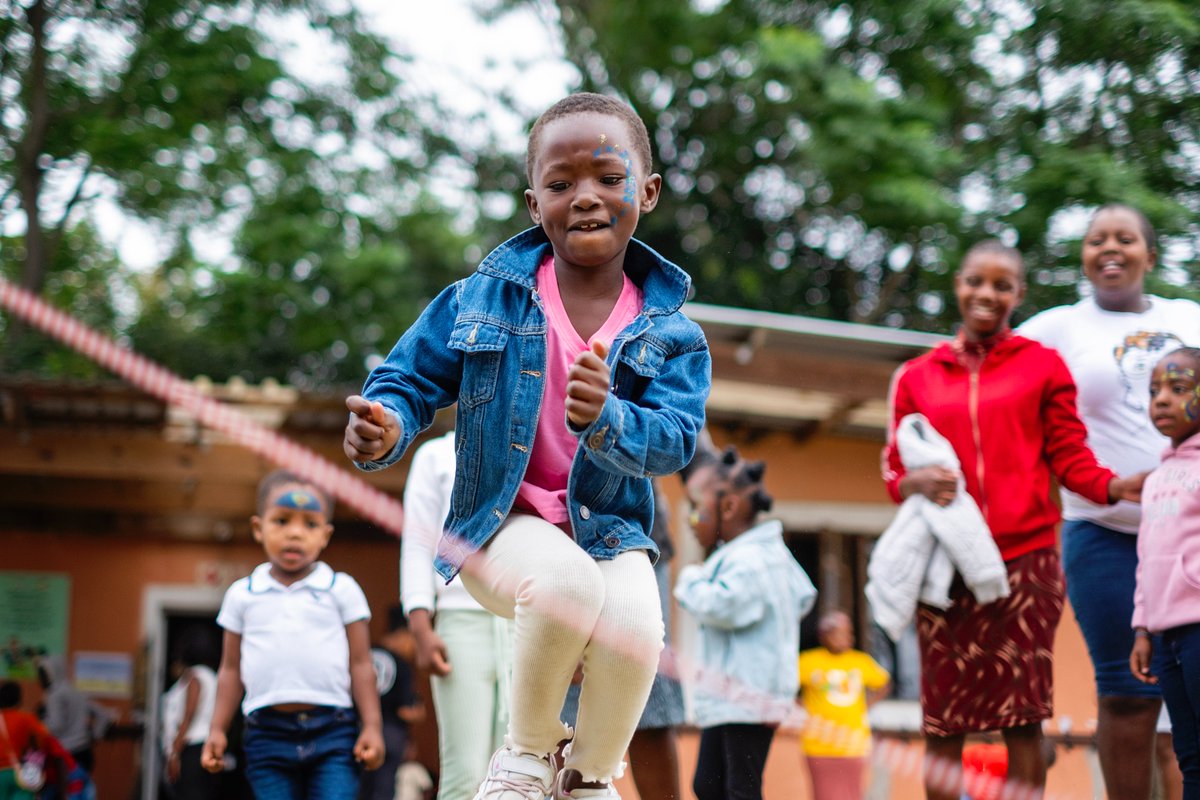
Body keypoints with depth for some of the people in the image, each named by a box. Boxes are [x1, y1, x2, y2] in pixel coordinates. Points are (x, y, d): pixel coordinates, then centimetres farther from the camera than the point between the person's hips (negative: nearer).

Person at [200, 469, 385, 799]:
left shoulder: (341, 590, 6)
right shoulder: (242, 595, 11)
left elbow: (360, 663, 4)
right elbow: (231, 669, 14)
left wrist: (372, 726, -3)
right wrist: (217, 729, 8)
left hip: (332, 731, -2)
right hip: (268, 733, 2)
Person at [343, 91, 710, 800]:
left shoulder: (670, 335, -4)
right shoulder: (481, 302, -3)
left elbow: (674, 442, -16)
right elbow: (411, 377, 3)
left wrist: (605, 419, -38)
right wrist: (385, 430, -21)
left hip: (610, 530, 1)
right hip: (502, 525, -1)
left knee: (633, 627, -31)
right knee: (567, 580, -36)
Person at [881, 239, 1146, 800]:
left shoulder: (1042, 366, 9)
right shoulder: (916, 377, 14)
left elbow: (1068, 456, 5)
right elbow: (893, 470, 14)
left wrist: (1112, 486, -15)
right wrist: (917, 482, -9)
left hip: (1025, 560, -1)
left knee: (1022, 720, -3)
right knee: (941, 724, 0)